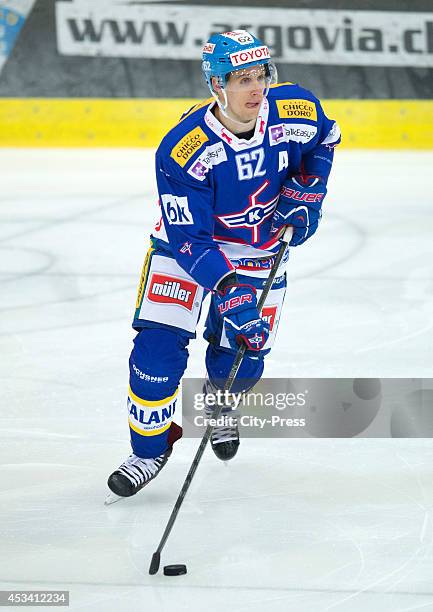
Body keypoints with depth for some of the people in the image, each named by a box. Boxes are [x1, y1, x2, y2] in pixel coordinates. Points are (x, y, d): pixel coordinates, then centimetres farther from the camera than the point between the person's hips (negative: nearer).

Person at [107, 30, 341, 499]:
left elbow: (324, 139, 4)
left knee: (242, 356, 3)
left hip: (260, 245, 3)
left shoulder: (298, 112, -22)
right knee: (159, 345, -14)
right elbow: (189, 236, -29)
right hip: (189, 238, -3)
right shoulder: (182, 150, -33)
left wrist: (305, 192, -6)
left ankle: (218, 401, 41)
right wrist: (228, 289, -38)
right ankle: (150, 448, 7)